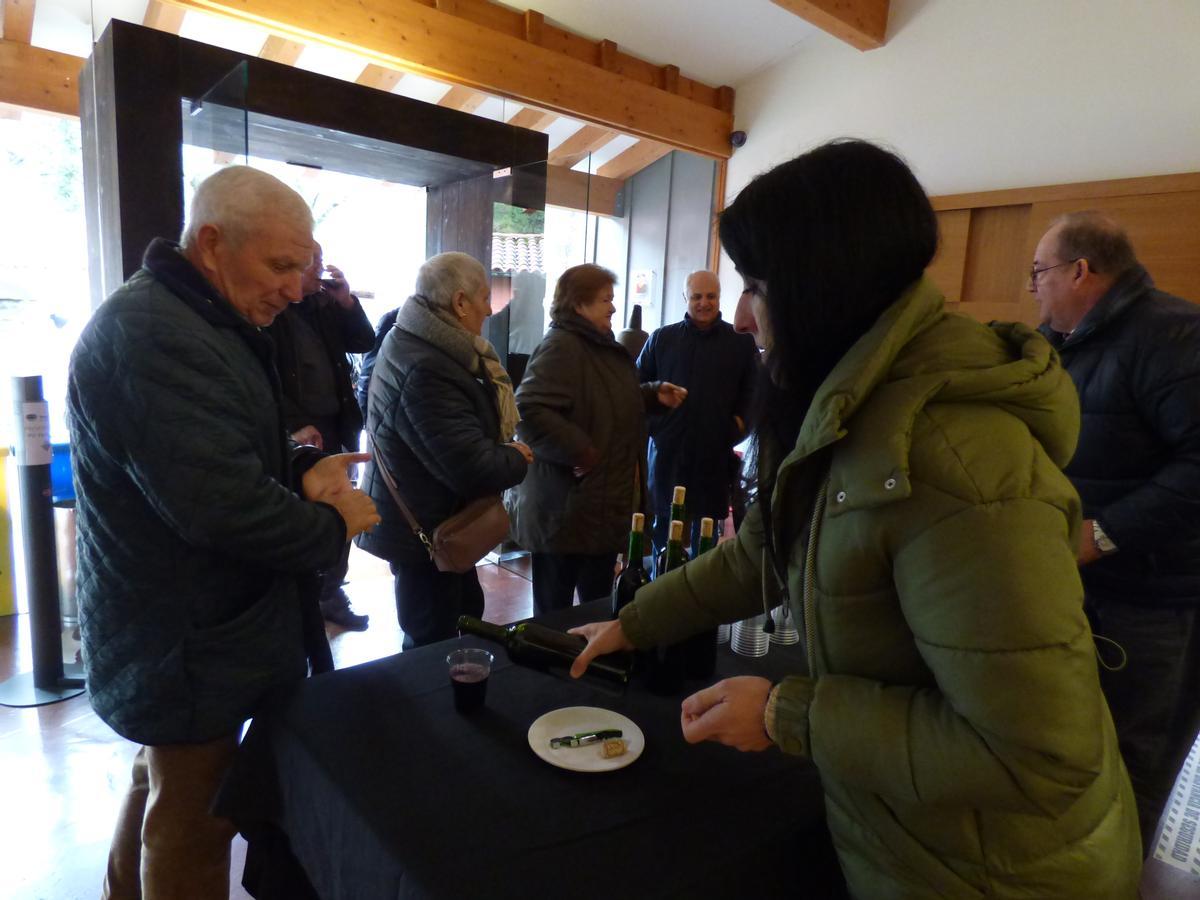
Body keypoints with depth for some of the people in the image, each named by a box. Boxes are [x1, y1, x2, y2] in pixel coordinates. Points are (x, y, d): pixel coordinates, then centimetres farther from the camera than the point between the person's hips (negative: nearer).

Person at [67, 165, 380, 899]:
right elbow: (222, 504, -32)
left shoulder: (198, 321, 10)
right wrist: (333, 528, -16)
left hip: (178, 628, 10)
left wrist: (300, 471, -3)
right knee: (191, 827, 9)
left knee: (162, 791, 28)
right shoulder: (155, 336, -26)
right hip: (185, 643, -10)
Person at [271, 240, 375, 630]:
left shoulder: (326, 303, 11)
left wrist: (346, 301, -2)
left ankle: (331, 594, 24)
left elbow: (364, 343, 12)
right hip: (297, 433, -6)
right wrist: (296, 425, -19)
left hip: (335, 426, 6)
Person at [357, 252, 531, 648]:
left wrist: (504, 451, -8)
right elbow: (473, 468, -33)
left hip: (422, 519, 10)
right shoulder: (426, 371, -30)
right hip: (427, 529, -10)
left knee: (465, 615, 26)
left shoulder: (415, 342, 5)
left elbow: (463, 432, 9)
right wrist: (517, 459, -13)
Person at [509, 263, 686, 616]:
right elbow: (529, 410, -30)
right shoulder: (560, 347, -18)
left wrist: (654, 394, 14)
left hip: (604, 506, 10)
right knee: (555, 613, 6)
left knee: (598, 605, 23)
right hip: (565, 512, -10)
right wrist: (580, 452, -28)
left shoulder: (602, 345, 15)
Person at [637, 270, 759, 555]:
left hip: (715, 452, -1)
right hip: (667, 448, 1)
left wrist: (741, 420, -4)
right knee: (663, 524, 11)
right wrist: (648, 423, 1)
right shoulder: (661, 338, 8)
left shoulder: (742, 342, 5)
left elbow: (754, 390, 10)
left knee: (706, 529, 10)